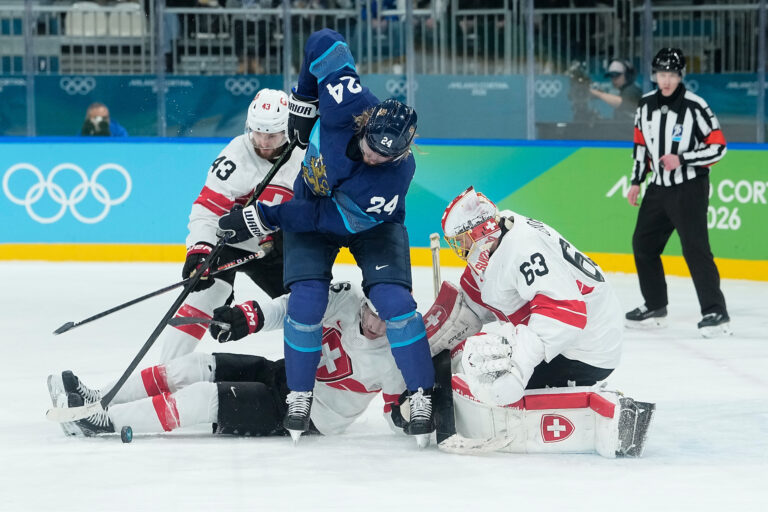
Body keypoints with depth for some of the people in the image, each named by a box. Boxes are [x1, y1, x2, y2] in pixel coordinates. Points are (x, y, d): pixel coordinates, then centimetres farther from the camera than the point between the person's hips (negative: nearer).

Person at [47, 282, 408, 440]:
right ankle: (100, 400, -2)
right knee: (195, 367, -7)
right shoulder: (345, 298, -8)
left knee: (205, 398, -20)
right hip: (284, 373, 6)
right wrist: (246, 317, -16)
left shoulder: (391, 360, -18)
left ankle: (104, 421, -19)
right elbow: (292, 307, -4)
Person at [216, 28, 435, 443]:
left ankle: (421, 397, -4)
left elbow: (332, 218, -32)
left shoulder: (396, 175, -37)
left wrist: (263, 220, -31)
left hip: (371, 221, -2)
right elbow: (323, 43, -17)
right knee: (305, 301, -14)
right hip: (312, 200, 2)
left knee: (394, 301, -19)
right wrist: (304, 101, -9)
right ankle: (299, 397, 4)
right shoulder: (347, 102, -34)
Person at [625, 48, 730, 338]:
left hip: (690, 188, -7)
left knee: (694, 247, -16)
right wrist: (636, 181, 14)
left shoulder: (695, 106, -15)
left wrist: (682, 159, -22)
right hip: (659, 188, 7)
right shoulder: (646, 105, 3)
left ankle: (716, 313, -16)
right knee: (643, 244, 12)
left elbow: (718, 147, -14)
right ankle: (655, 307, 28)